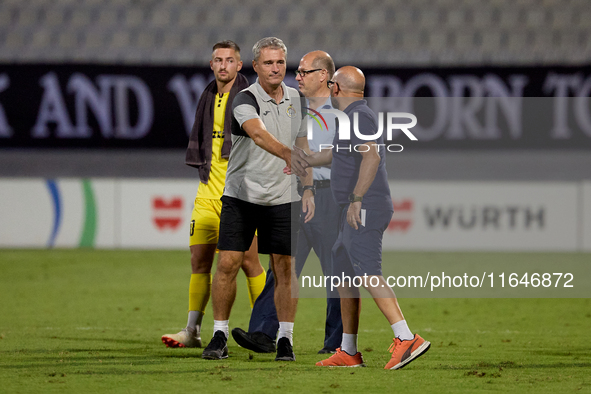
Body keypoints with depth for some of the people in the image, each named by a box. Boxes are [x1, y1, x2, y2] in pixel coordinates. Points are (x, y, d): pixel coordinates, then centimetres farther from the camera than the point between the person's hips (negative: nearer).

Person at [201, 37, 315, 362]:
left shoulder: (296, 100, 6)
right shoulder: (245, 100, -14)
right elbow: (259, 134, -34)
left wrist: (308, 189, 8)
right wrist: (288, 155, -51)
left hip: (283, 199, 4)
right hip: (241, 196, -4)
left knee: (285, 268, 0)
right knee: (228, 264, -7)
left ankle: (285, 339, 8)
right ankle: (220, 335, 4)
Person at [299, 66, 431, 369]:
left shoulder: (358, 116, -11)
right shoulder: (353, 117, 21)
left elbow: (372, 156, -26)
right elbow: (335, 154, 38)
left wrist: (356, 199, -27)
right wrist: (306, 160, 49)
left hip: (364, 210, -11)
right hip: (355, 216, 11)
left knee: (368, 273, -21)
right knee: (343, 275, 15)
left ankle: (407, 339, -32)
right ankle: (348, 353, 20)